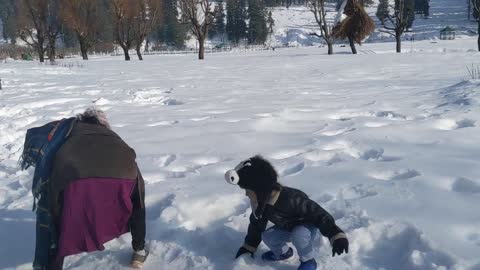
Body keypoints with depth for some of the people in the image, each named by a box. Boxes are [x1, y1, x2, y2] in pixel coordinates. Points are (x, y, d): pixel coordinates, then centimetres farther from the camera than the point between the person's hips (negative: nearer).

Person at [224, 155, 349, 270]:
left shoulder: (291, 199, -40)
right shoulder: (260, 202, -16)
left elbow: (318, 213, -37)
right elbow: (257, 223, 3)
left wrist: (336, 235, -45)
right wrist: (249, 246, 9)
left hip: (308, 226, -7)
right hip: (287, 228, 7)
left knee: (298, 234, -37)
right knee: (266, 237, -11)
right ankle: (283, 252, 20)